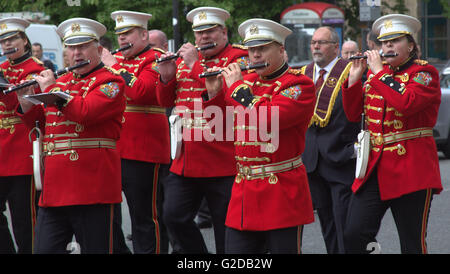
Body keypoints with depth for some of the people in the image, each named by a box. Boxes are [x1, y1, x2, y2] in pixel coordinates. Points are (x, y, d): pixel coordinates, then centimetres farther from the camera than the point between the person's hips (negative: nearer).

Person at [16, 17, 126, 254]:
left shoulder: (110, 81, -4)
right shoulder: (61, 81, 20)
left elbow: (85, 113, -21)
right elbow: (41, 124, 25)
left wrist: (50, 89, -12)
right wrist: (26, 102, 8)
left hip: (92, 187, -7)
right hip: (54, 186, 7)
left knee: (94, 249, -1)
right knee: (45, 248, 3)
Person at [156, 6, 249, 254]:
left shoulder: (238, 57, -4)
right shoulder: (184, 59, 15)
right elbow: (166, 101, 17)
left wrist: (195, 66, -19)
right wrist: (166, 76, -3)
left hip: (222, 161, -6)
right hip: (185, 161, 6)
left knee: (226, 224, 2)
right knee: (174, 217, 4)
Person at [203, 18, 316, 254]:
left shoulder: (300, 85, -8)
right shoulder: (247, 82, 14)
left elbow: (267, 121, -23)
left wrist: (236, 87, -13)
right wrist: (214, 93, 7)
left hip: (282, 194, -6)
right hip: (243, 192, 6)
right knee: (234, 250, 4)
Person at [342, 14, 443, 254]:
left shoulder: (425, 72, -3)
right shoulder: (375, 73, 16)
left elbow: (407, 103, -23)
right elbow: (353, 115, 14)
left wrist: (380, 72, -15)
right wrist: (355, 77, 3)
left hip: (411, 169, -5)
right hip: (375, 168, 5)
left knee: (412, 243, 0)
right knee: (354, 235, -6)